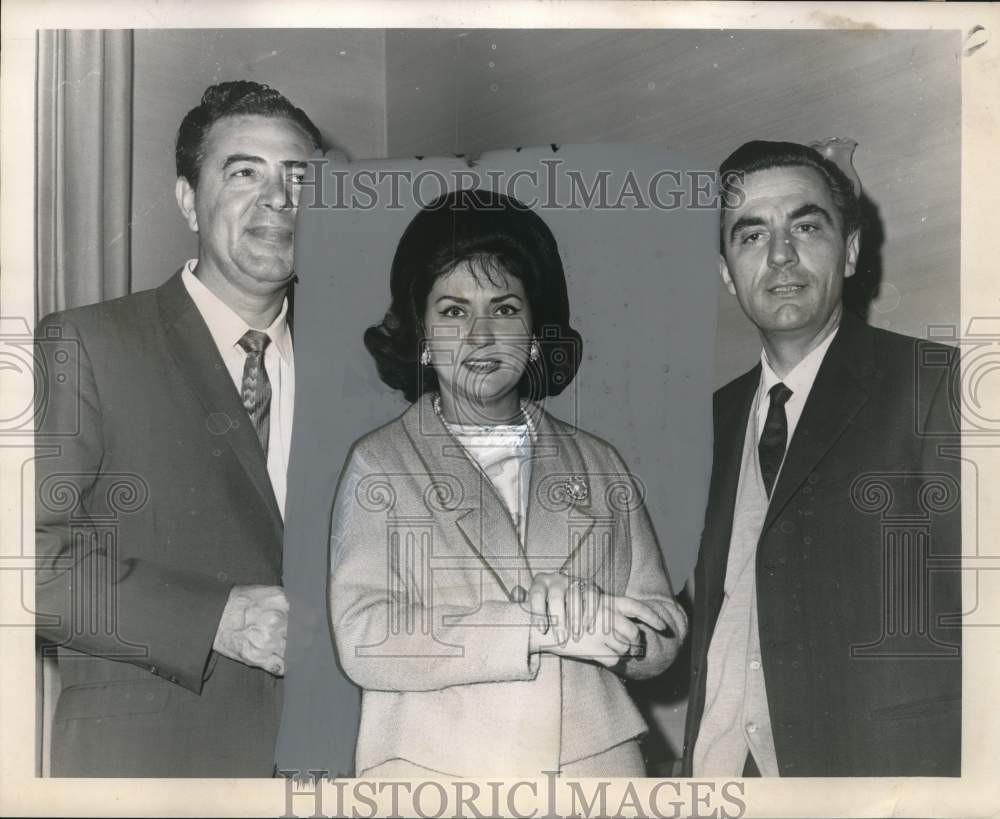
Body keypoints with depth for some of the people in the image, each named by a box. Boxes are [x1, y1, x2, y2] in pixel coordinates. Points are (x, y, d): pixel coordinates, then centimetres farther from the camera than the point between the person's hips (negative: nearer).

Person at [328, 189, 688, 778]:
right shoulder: (380, 464, -1)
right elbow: (364, 641, -12)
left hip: (595, 760, 2)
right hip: (431, 769, -2)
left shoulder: (599, 465, 7)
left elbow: (664, 629, 6)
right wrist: (545, 629, -17)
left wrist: (618, 635, -16)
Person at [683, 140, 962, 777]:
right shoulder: (721, 415, 11)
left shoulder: (934, 385, -7)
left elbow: (966, 610, -12)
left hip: (885, 760, -4)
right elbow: (714, 606, 11)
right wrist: (695, 759, 0)